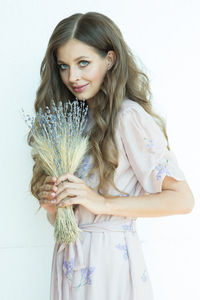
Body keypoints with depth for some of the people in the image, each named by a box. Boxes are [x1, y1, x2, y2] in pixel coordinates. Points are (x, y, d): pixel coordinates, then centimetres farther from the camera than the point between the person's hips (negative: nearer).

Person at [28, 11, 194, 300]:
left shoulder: (129, 117, -15)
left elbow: (181, 199, -19)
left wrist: (102, 202, -24)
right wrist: (51, 199, -8)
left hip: (110, 261, -7)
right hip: (68, 260, 7)